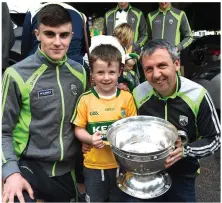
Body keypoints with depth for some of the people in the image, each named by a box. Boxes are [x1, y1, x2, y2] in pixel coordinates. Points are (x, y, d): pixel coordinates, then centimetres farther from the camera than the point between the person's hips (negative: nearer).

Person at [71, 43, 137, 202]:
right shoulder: (86, 99, -10)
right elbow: (79, 129, -3)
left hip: (121, 163, 1)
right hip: (94, 164, -1)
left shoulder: (127, 97, -6)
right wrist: (91, 139, -21)